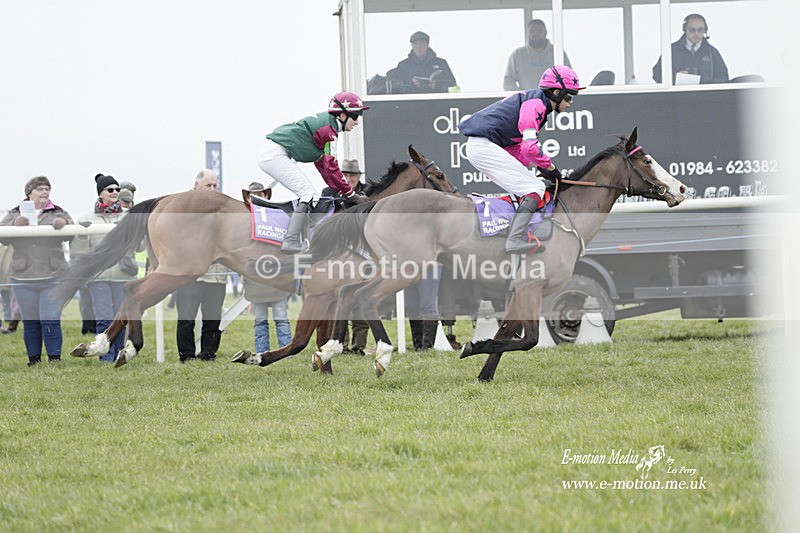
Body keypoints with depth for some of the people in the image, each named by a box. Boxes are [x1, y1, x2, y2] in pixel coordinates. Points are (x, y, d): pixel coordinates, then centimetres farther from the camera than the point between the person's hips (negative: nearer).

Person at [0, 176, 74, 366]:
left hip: (53, 277, -1)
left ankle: (55, 358, -4)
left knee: (51, 321, -8)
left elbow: (69, 236, -3)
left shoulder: (58, 213, 9)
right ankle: (34, 359, 13)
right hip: (23, 278, 1)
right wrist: (15, 224, -19)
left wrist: (64, 224, -26)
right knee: (30, 322, 5)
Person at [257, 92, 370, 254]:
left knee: (312, 195, 11)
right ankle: (291, 242, -18)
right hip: (275, 154, -11)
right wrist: (351, 195, -14)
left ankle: (302, 242, 10)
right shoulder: (328, 128, -16)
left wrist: (339, 190, 16)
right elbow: (330, 167, -19)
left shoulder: (325, 122, 16)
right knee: (308, 193, -15)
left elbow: (321, 162, 20)